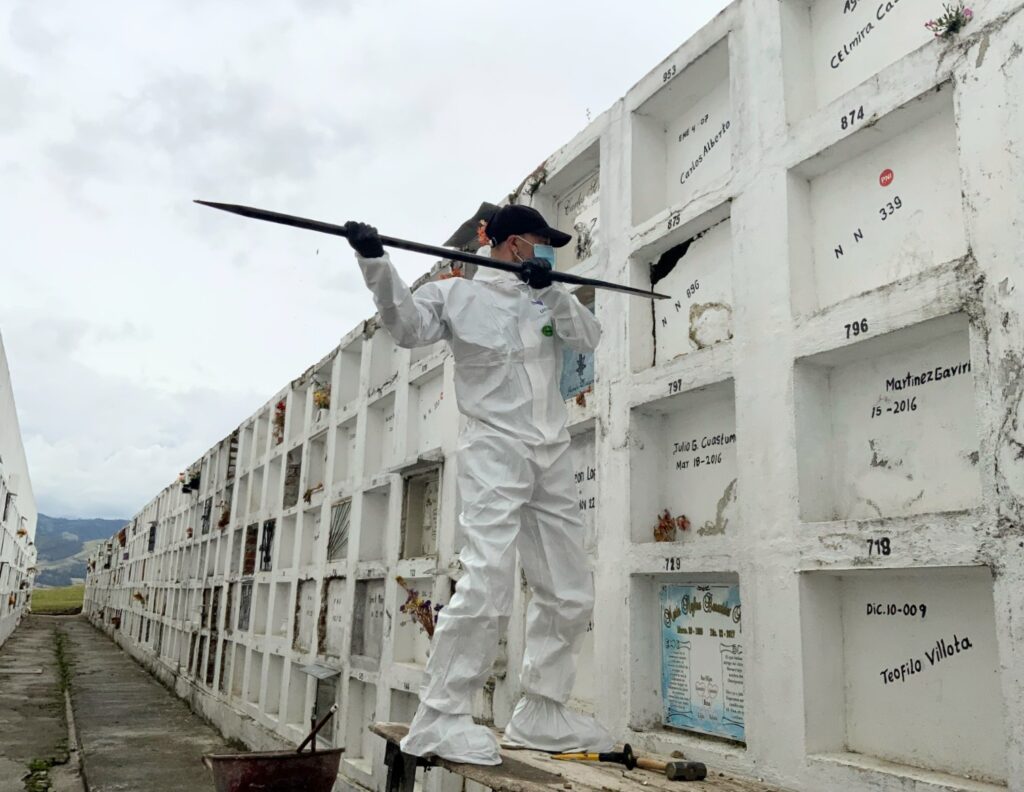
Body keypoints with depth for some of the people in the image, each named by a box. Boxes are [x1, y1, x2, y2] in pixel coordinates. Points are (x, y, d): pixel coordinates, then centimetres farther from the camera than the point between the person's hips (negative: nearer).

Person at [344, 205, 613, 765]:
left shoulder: (546, 298, 18)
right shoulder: (458, 292, 4)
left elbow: (589, 338, 5)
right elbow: (409, 326, -10)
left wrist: (551, 289, -10)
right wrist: (376, 265, -23)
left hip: (553, 456, 7)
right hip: (494, 450, -6)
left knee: (570, 594, 8)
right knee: (487, 584, -19)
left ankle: (541, 714, 21)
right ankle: (439, 719, -8)